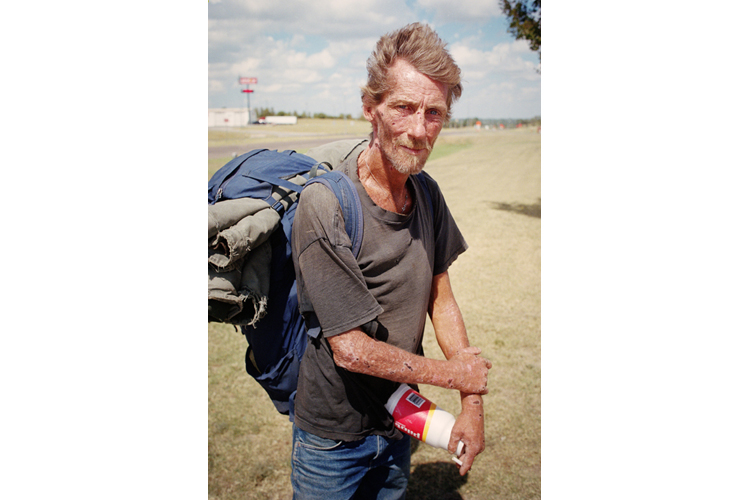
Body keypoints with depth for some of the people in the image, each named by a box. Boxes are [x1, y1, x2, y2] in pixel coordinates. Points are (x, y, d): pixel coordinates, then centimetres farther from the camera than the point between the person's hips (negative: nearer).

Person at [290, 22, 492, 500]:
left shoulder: (428, 194, -5)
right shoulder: (323, 205, -26)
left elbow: (441, 299, 3)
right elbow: (351, 349, -25)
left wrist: (473, 403, 0)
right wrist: (455, 373, -13)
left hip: (399, 421, 6)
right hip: (333, 436, -5)